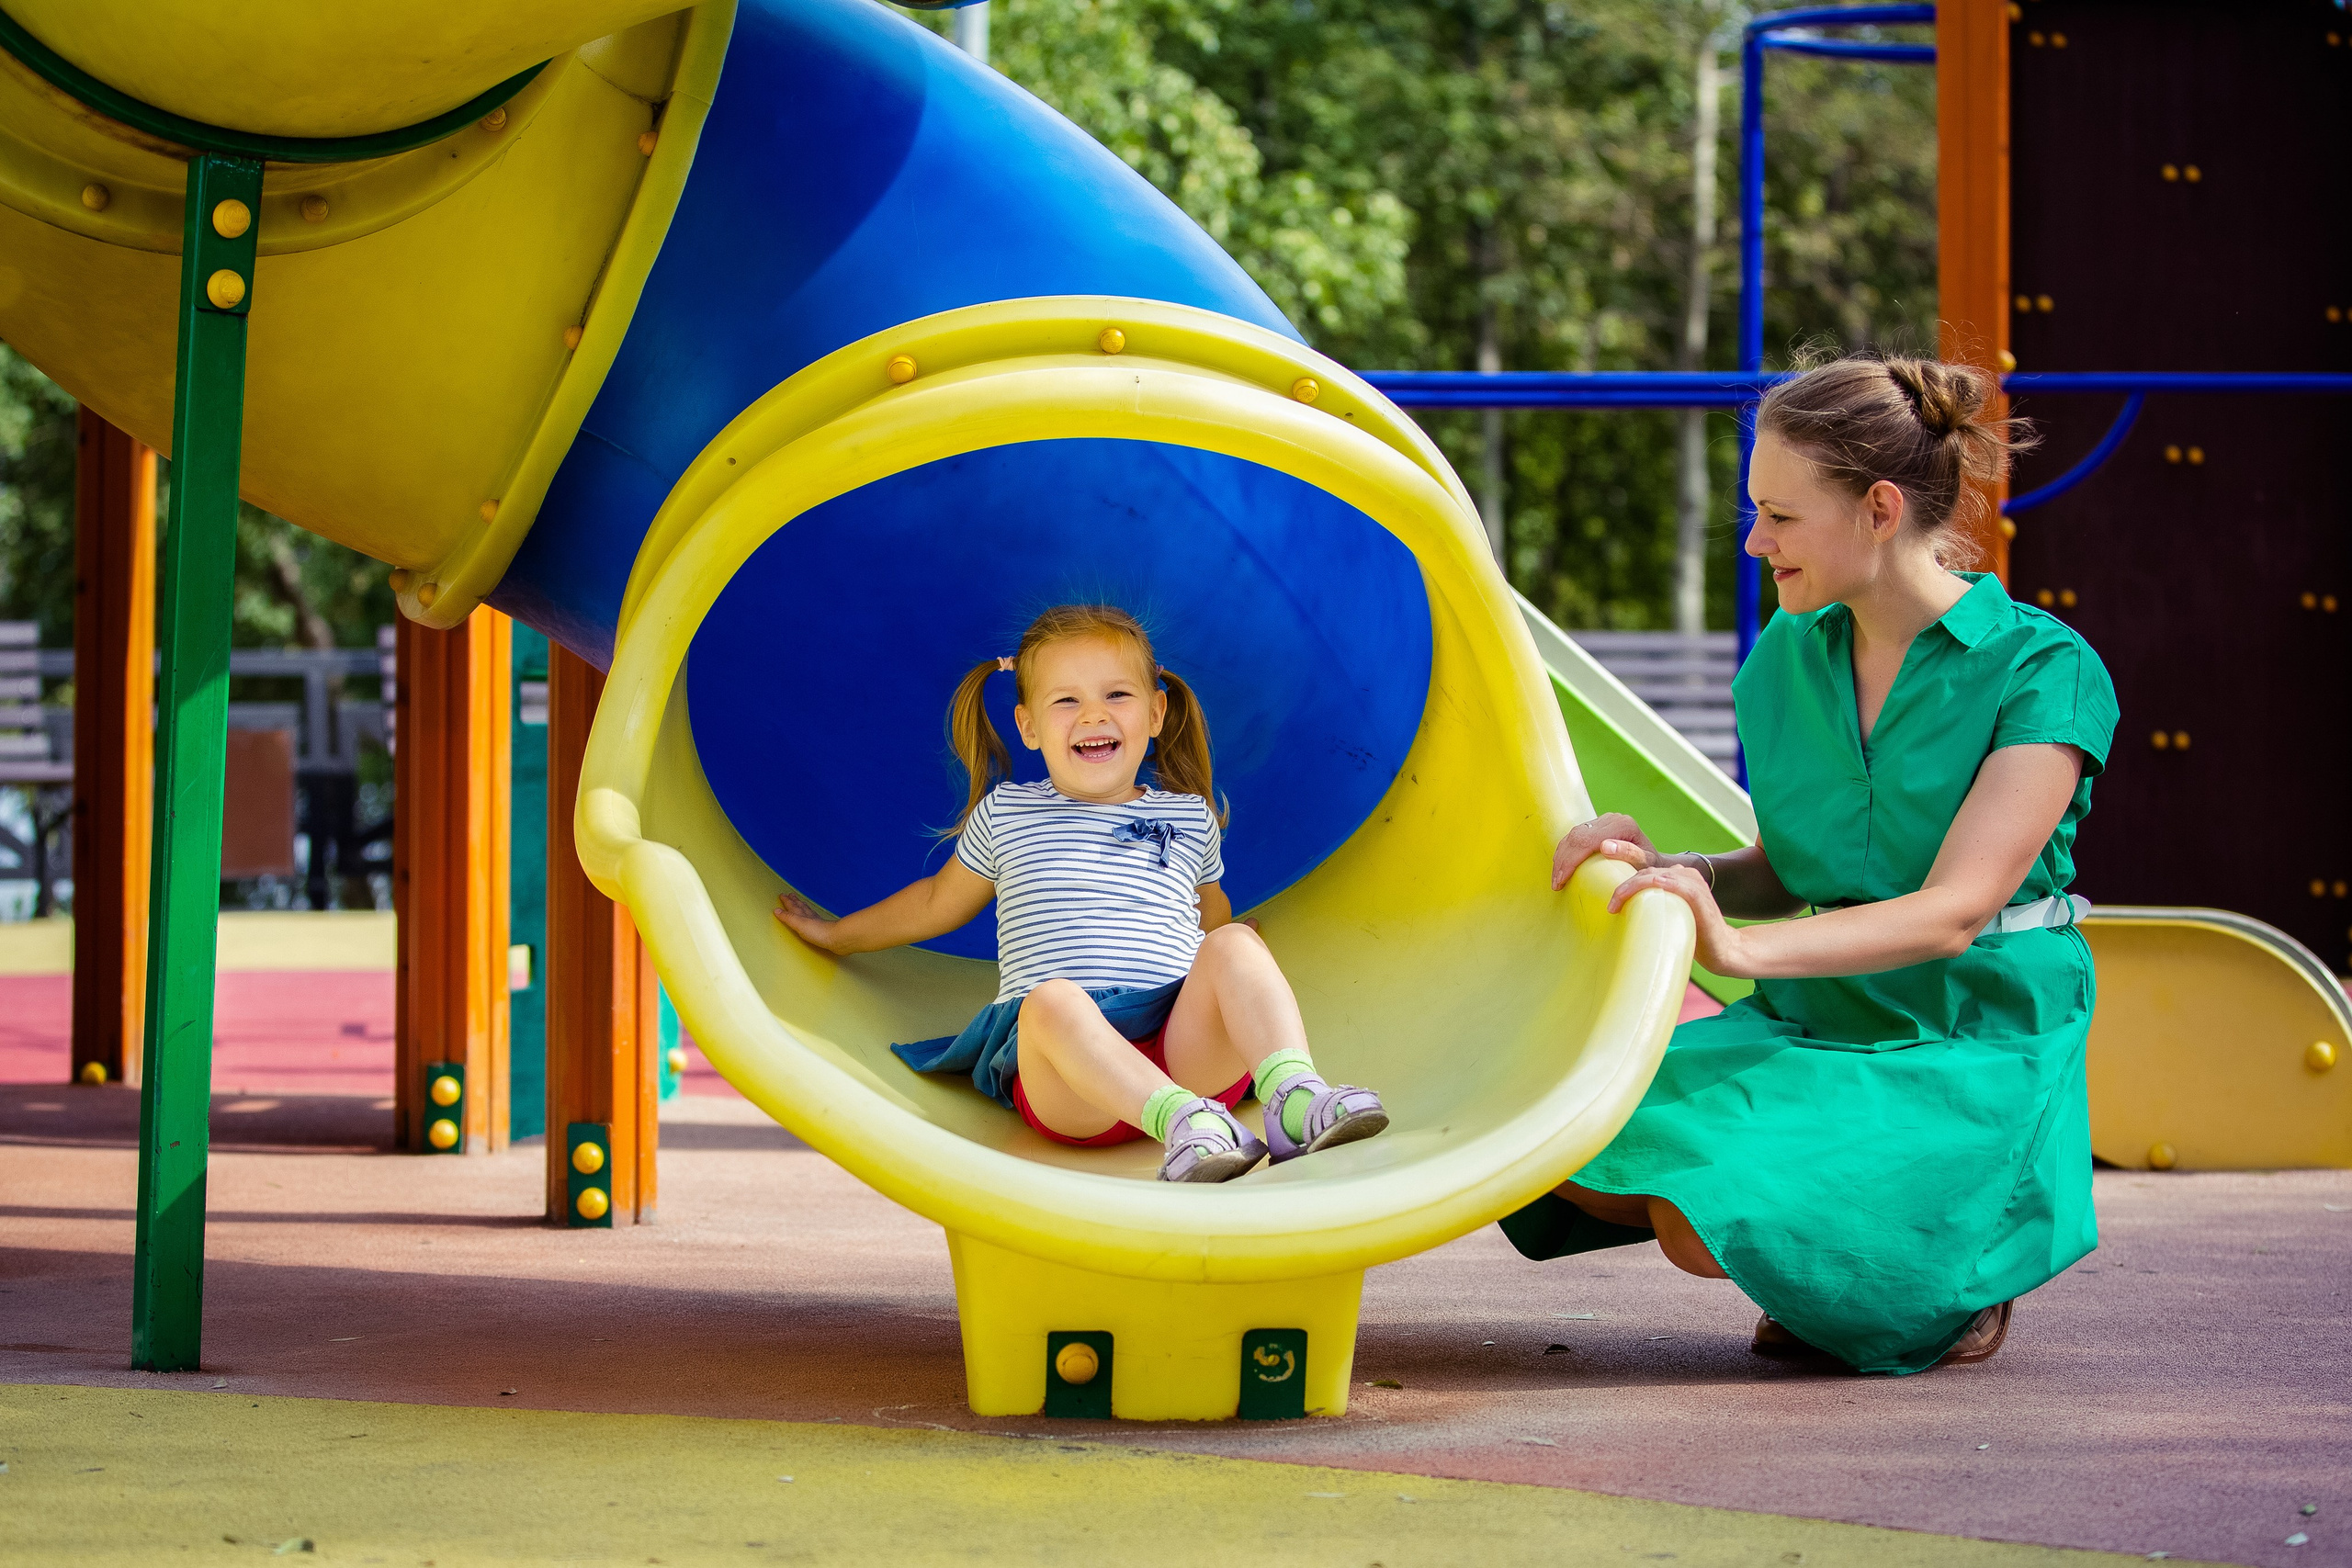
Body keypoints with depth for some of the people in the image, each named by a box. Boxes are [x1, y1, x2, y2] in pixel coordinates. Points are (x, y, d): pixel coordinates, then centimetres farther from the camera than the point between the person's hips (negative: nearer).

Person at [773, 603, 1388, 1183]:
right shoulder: (1007, 814, 20)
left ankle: (1295, 1099, -47)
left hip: (1184, 1042, 2)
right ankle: (1187, 1126, -59)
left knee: (1234, 944, -25)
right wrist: (837, 935, 46)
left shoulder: (1190, 818, 22)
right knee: (1053, 998, -37)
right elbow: (939, 901, 38)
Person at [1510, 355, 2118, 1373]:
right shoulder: (1789, 657, 7)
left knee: (1715, 1227, -29)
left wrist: (1744, 948, -35)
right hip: (1807, 1025, 6)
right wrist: (1662, 868, -6)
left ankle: (1957, 1258, 1)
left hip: (1974, 1049, -6)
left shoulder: (2047, 670, -13)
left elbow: (1954, 911, -21)